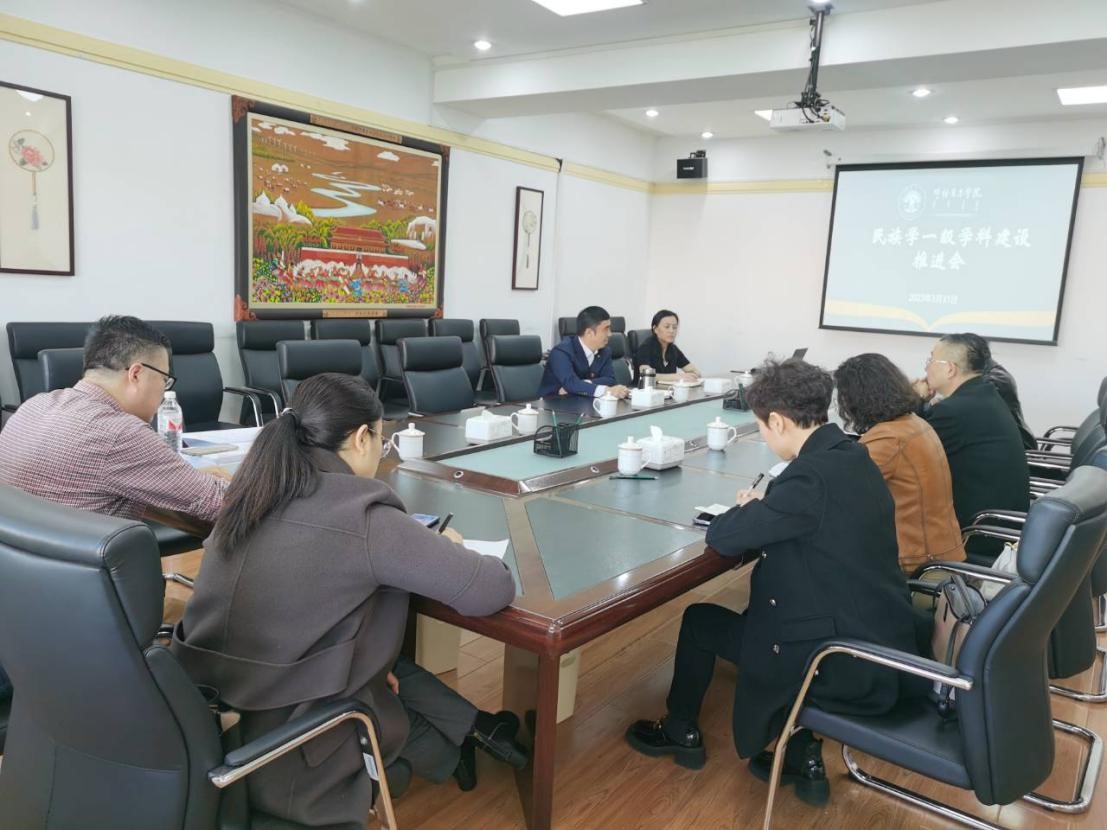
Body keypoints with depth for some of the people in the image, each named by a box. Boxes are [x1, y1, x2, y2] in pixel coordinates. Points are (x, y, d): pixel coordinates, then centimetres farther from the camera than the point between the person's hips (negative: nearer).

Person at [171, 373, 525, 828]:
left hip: (207, 722, 6)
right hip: (280, 762, -6)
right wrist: (443, 548, 2)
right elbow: (494, 590, -18)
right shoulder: (362, 515, -22)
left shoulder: (255, 493, 0)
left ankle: (472, 731, 34)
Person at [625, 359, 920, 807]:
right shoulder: (851, 456, 3)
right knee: (772, 605, 30)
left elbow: (721, 536, -20)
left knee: (699, 619, 8)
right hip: (883, 644, 8)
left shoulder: (811, 476, -26)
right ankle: (803, 757, 29)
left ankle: (681, 733, 33)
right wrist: (765, 509, 4)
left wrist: (748, 508, -1)